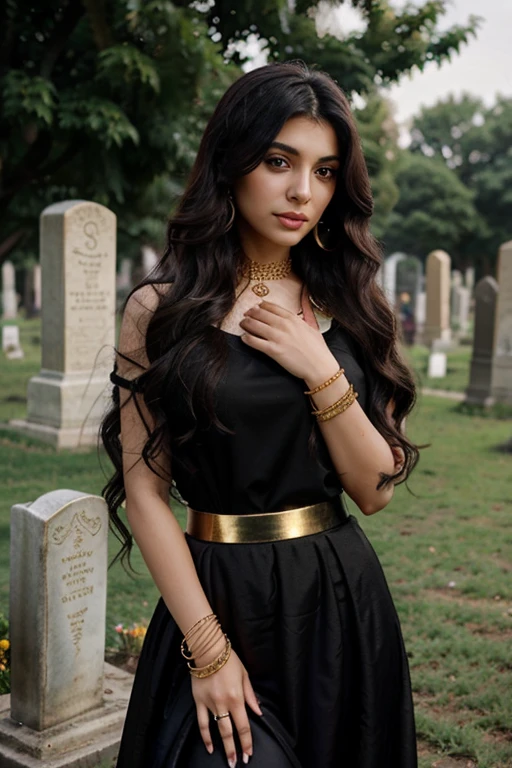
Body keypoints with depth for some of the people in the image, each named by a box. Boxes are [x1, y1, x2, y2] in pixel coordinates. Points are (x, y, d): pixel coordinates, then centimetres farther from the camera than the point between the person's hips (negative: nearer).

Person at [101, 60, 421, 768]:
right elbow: (144, 487, -8)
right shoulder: (160, 310, -6)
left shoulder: (348, 308, 4)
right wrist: (207, 647, -12)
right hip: (219, 595, -3)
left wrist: (321, 372, -15)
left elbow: (375, 489, -1)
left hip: (341, 598, 4)